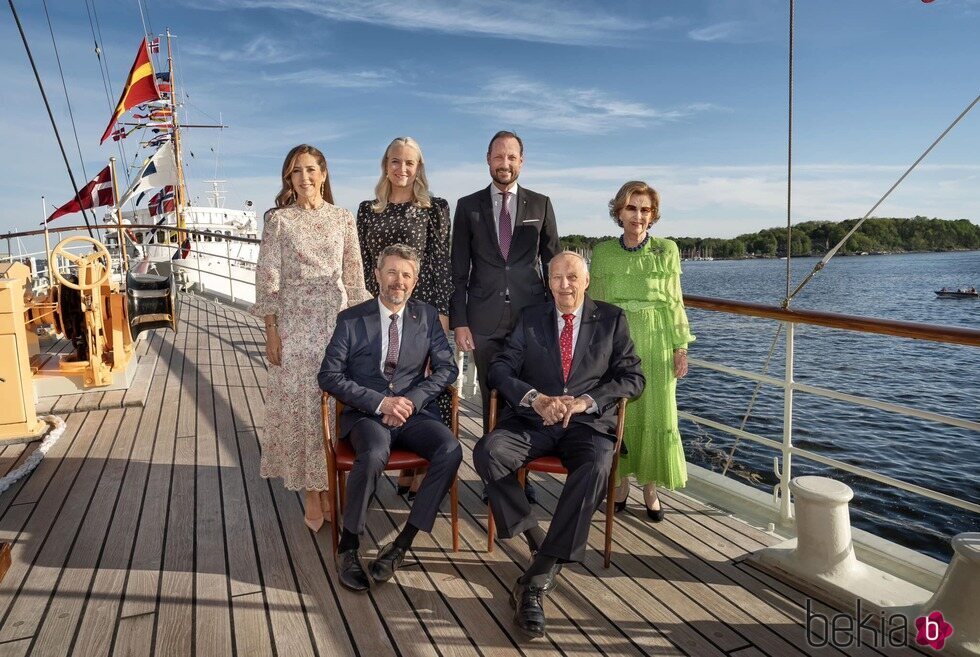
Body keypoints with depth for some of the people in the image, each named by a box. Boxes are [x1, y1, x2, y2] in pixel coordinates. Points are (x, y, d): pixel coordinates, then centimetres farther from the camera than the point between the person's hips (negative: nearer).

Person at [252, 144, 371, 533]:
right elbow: (267, 279, -1)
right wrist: (271, 332, -7)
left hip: (337, 323, 2)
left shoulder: (343, 219, 7)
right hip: (294, 325, -1)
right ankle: (312, 495, 15)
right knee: (301, 404, 2)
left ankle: (331, 488, 19)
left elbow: (354, 279, 8)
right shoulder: (278, 220, 2)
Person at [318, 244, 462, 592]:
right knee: (373, 455, -35)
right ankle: (348, 544, -13)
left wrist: (413, 400, -10)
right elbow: (329, 376, -2)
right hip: (365, 413, -2)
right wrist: (380, 402, -14)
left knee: (451, 450, -27)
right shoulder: (351, 319, 5)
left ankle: (402, 543, -16)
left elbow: (447, 367, 7)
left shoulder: (427, 316, 10)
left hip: (415, 410, 2)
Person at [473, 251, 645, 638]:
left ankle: (537, 580, -28)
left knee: (596, 467, -35)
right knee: (488, 452, -28)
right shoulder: (530, 319, 15)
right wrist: (535, 399, -14)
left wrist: (586, 401, -12)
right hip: (535, 419, 2)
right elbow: (500, 369, 6)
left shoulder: (611, 319, 12)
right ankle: (537, 543, -13)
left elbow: (633, 377, 5)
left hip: (588, 423, -1)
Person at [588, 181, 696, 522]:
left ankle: (650, 488, 18)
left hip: (656, 345, -1)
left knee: (656, 416, 2)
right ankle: (621, 483, 23)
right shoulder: (602, 253, 4)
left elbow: (675, 304, 3)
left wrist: (681, 347, -1)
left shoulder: (667, 251, 1)